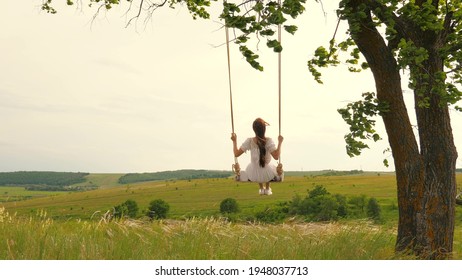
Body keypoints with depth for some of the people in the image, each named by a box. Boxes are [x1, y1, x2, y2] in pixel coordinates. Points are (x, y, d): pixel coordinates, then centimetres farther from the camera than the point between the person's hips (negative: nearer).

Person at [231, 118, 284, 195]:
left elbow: (236, 154, -14)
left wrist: (234, 141, -1)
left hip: (254, 176, 1)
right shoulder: (269, 141, -22)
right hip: (267, 175, -1)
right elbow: (276, 157, -27)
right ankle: (267, 189, 50)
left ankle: (261, 189, 53)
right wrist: (280, 142, -16)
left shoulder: (249, 141, -19)